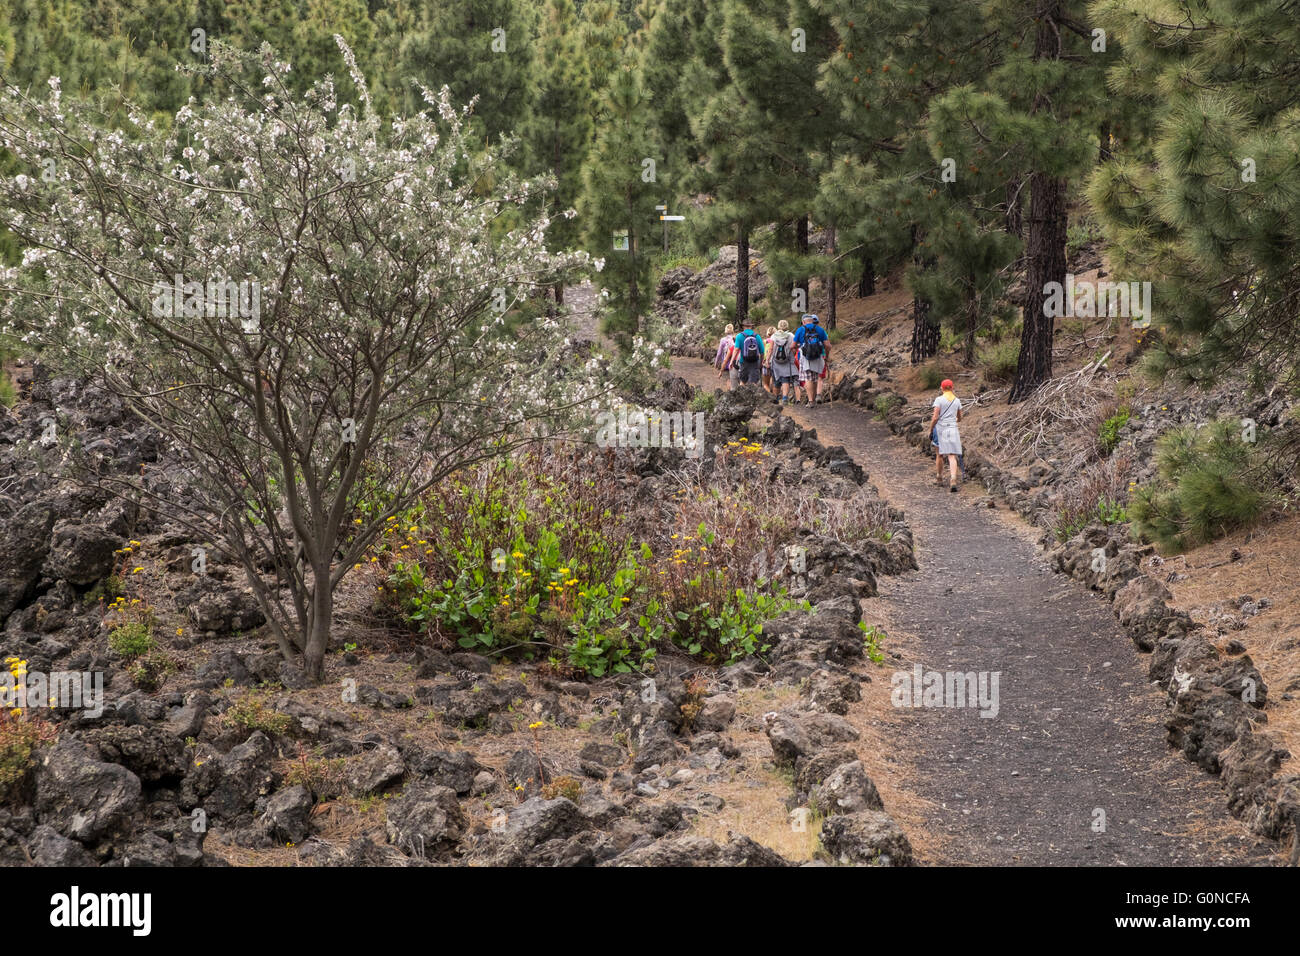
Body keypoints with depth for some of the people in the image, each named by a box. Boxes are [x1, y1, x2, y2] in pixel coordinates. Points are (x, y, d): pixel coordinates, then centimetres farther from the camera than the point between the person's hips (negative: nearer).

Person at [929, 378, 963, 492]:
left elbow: (935, 418, -12)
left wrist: (930, 431, -3)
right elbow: (959, 418, 17)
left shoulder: (939, 400, -6)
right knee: (952, 456, -5)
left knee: (939, 455, 16)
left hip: (940, 429, -2)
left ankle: (939, 479, 26)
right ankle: (953, 481, -21)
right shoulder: (957, 401, 7)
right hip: (953, 429, 2)